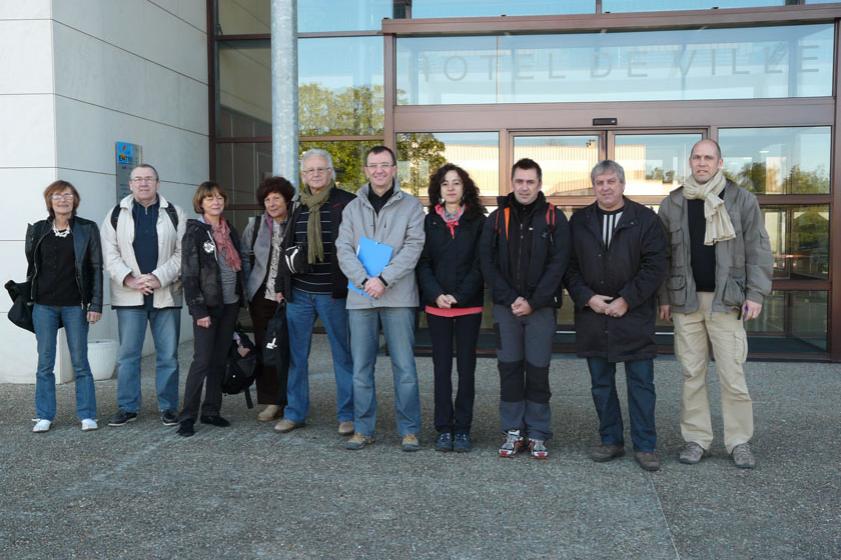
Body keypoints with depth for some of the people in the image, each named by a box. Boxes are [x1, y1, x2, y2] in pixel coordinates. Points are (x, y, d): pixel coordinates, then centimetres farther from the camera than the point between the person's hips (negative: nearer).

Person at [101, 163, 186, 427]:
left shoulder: (174, 214, 5)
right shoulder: (117, 215, 7)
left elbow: (182, 252, -1)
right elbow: (110, 253, 1)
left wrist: (159, 278, -13)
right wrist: (130, 279, -13)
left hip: (166, 294, 0)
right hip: (129, 296, 1)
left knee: (168, 354, 5)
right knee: (128, 354, 5)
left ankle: (168, 407, 15)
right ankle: (127, 407, 16)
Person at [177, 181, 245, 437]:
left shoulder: (230, 231, 13)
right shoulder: (195, 233, -7)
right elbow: (189, 274, -11)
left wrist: (240, 299, 11)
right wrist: (199, 310, -17)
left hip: (229, 305, 6)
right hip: (208, 307, -6)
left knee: (220, 360, 9)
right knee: (202, 361, -8)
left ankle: (211, 411, 17)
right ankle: (187, 417, -2)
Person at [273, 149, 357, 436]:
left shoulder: (346, 203, -4)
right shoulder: (296, 206, 10)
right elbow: (285, 247, 16)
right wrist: (281, 285, 12)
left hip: (333, 293, -5)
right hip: (298, 293, 5)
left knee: (343, 355, 4)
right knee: (296, 355, 10)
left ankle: (348, 415, 13)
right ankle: (294, 412, 21)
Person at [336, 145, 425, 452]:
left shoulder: (410, 205, 3)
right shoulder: (353, 208, 11)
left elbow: (413, 247, -7)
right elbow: (343, 249, 1)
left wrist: (383, 279, -17)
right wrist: (365, 280, -14)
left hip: (398, 297, -3)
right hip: (360, 298, 3)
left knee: (404, 367, 1)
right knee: (361, 368, 8)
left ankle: (409, 430, 13)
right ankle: (363, 429, 19)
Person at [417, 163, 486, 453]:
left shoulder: (477, 222, 2)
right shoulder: (429, 222, 7)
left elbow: (479, 265, -3)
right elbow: (423, 264, 3)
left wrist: (458, 296, -12)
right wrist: (436, 295, -12)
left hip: (469, 305, -1)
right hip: (436, 306, 1)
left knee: (466, 367, 4)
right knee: (442, 367, 4)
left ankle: (462, 429, 11)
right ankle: (444, 429, 11)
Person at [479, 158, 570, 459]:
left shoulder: (554, 218, 1)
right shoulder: (497, 218, 7)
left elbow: (558, 264, -5)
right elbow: (487, 262, 1)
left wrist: (533, 302, -13)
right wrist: (511, 299, -10)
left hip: (541, 308, -2)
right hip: (505, 307, 2)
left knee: (538, 371, 3)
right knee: (509, 369, 6)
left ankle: (538, 434, 14)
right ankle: (513, 432, 16)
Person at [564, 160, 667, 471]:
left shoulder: (645, 219, 0)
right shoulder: (579, 221, 9)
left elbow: (655, 266, -5)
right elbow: (569, 267, 6)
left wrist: (627, 300, -12)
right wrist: (587, 298, -8)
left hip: (635, 315, -3)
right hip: (592, 316, 3)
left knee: (641, 384, 2)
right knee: (601, 384, 11)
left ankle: (645, 446, 12)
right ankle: (611, 440, 23)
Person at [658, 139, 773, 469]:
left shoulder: (741, 200, 1)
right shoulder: (672, 203, 7)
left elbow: (758, 250, 0)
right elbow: (662, 255, 8)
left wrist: (756, 293, -7)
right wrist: (664, 297, 3)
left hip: (726, 301, -2)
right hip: (686, 301, 2)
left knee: (732, 376, 0)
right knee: (692, 375, 7)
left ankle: (739, 442, 12)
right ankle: (696, 439, 16)